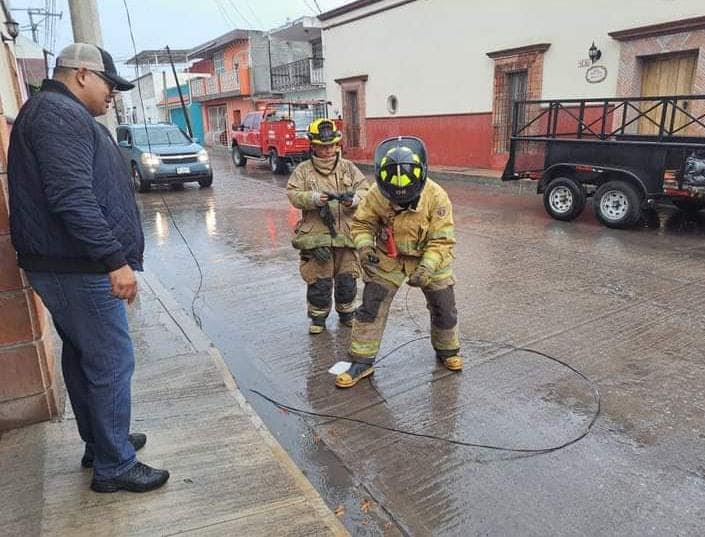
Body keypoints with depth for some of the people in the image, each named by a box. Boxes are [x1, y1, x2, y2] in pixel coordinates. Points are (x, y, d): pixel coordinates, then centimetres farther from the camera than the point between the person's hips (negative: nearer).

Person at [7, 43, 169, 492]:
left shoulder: (63, 113, 20)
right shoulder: (60, 114, -14)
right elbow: (73, 198, -26)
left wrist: (110, 256, 27)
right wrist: (115, 259, -27)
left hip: (66, 266, 11)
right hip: (79, 270, -11)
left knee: (82, 356, 18)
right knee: (112, 364, -4)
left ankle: (100, 443, 33)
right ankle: (114, 467, 9)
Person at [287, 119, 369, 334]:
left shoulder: (348, 167, 8)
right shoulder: (303, 170, 3)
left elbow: (364, 188, 3)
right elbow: (293, 194, -5)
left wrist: (354, 198, -19)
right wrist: (314, 198, -22)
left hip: (346, 234, 2)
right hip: (316, 236, -2)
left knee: (347, 278, 10)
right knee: (319, 279, 4)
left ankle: (347, 313, 31)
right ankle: (318, 317, 23)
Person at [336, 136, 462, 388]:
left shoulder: (436, 196, -25)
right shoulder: (376, 194, -21)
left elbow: (442, 239, -22)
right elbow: (362, 223, -7)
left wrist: (426, 267, -35)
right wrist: (364, 246, -26)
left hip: (430, 260, 0)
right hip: (388, 259, 1)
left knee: (444, 309, 9)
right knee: (371, 308, -4)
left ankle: (447, 351, 38)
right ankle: (362, 362, 11)